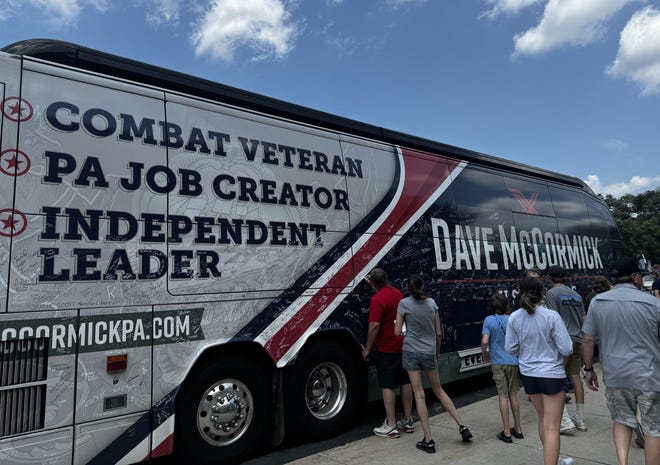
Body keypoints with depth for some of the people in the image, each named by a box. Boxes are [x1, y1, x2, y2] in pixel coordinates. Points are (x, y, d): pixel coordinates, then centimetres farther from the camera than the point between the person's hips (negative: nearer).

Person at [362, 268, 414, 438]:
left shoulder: (377, 299, -19)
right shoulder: (397, 292, 6)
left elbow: (374, 326, -22)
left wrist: (367, 348, -13)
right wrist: (371, 284, 32)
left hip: (387, 349, -8)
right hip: (404, 345, 8)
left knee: (388, 386, 1)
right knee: (405, 383, 15)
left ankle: (391, 426, 7)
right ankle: (408, 421, 26)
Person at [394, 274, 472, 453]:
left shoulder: (404, 304, -9)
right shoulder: (431, 303, 1)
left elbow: (397, 331, -7)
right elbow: (439, 333, 7)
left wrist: (398, 322, 13)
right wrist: (436, 352, 19)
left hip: (411, 352, -3)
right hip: (429, 352, 3)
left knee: (419, 395, 3)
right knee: (439, 390, 21)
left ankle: (428, 440, 7)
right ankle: (462, 426, 21)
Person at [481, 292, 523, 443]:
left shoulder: (489, 320, -9)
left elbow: (484, 341, -17)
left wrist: (485, 355, 1)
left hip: (498, 363, -3)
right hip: (513, 361, 3)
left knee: (503, 396, 4)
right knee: (513, 395, 15)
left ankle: (506, 432, 10)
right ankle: (517, 429, 24)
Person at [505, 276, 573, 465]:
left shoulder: (514, 318, -7)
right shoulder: (551, 316, -17)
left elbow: (510, 348, -1)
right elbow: (566, 349, -15)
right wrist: (551, 346, 6)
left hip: (528, 374, 5)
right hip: (551, 374, -4)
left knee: (543, 419, 25)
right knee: (552, 427, 3)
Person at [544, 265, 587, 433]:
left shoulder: (552, 293, -8)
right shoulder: (576, 294, 15)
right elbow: (584, 320, 19)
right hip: (577, 340, 7)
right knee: (575, 377, 14)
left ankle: (565, 421, -3)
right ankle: (580, 419, 21)